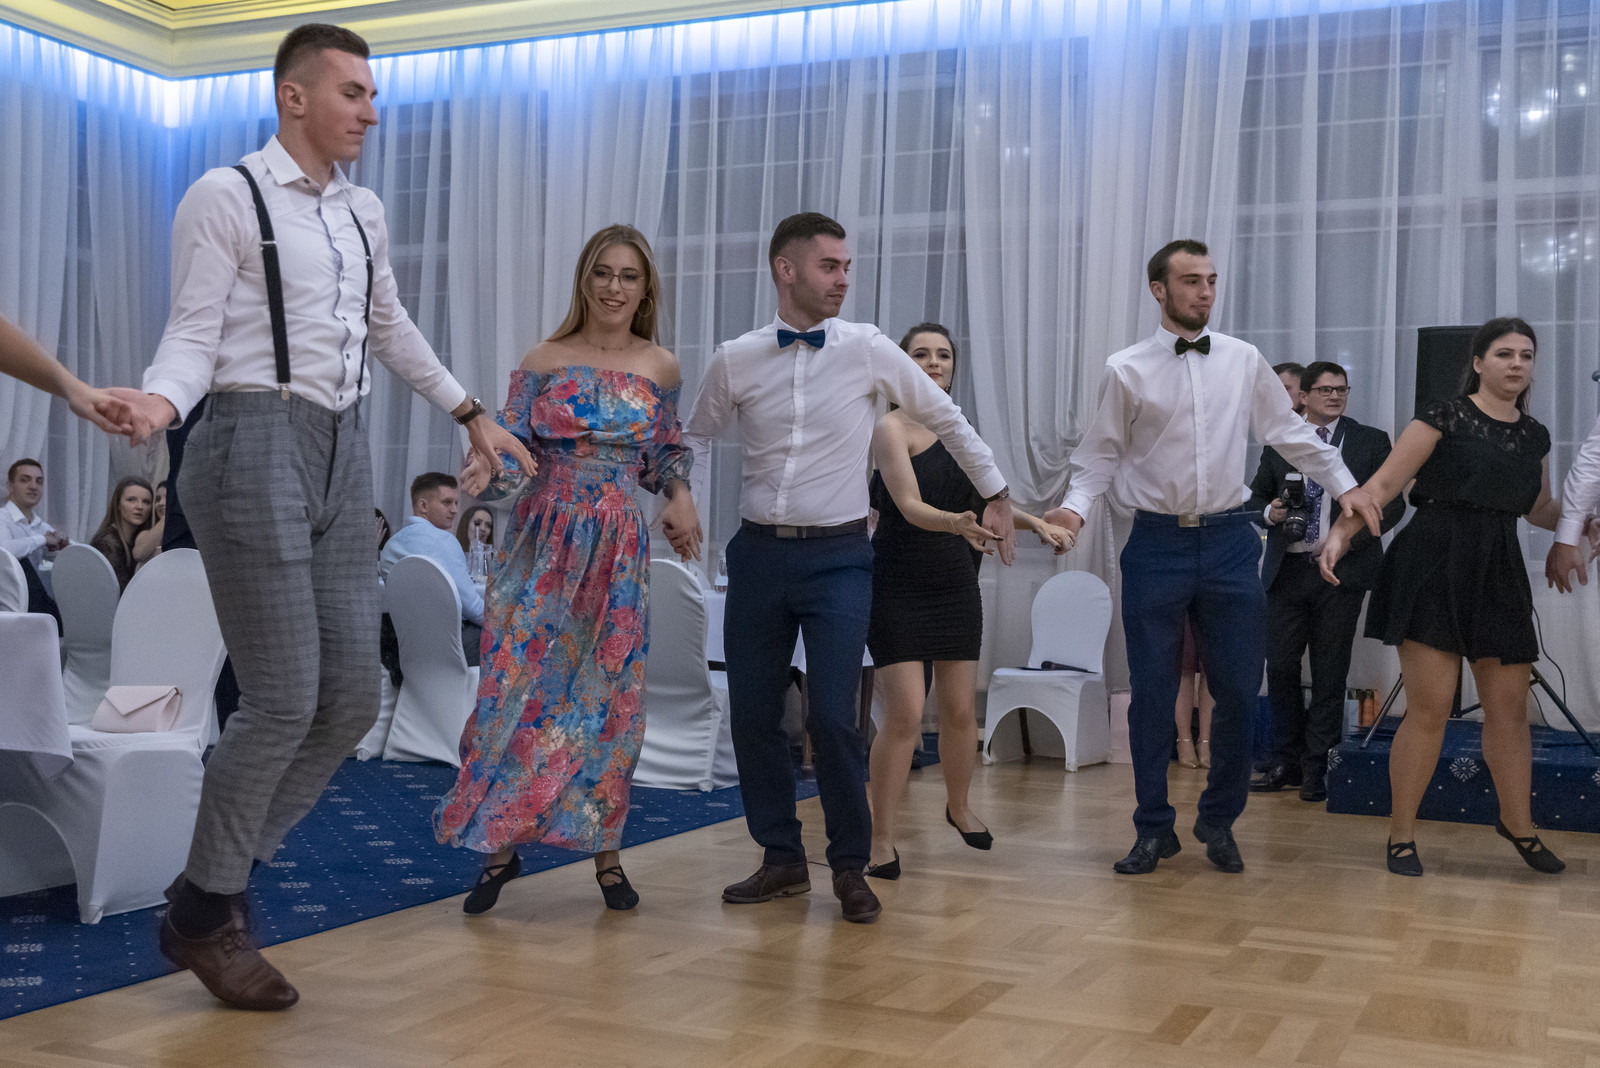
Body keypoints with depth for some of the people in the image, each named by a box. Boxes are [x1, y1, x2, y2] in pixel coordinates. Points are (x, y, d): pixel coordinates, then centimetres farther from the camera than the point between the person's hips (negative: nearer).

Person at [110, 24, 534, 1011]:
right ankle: (205, 915, 12)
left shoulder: (363, 211, 17)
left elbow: (391, 327, 29)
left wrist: (470, 413, 30)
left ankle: (217, 880, 21)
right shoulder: (227, 197, -3)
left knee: (352, 698, 4)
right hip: (257, 441, -7)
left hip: (344, 450, 7)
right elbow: (193, 333, -7)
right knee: (285, 701, -10)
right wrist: (159, 402, -28)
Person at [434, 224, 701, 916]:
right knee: (518, 684, -5)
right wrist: (482, 473, -21)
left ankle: (605, 850, 16)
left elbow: (668, 454, 17)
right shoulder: (544, 362, 3)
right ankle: (500, 845, 9)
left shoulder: (661, 369, 8)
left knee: (610, 695, 3)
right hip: (544, 543, -1)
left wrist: (681, 495, -3)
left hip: (620, 550, 1)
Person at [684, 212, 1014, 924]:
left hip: (838, 557, -2)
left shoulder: (868, 350, -3)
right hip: (758, 553, 3)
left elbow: (947, 421, 9)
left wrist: (995, 494, 14)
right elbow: (692, 439, 17)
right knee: (752, 714, 7)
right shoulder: (734, 360, 1)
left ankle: (851, 867, 11)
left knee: (832, 718, -9)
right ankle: (782, 858, 24)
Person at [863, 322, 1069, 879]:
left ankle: (958, 805, 35)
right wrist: (957, 523, -41)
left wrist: (1037, 522, 13)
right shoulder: (892, 426, -11)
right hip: (899, 587, -6)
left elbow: (983, 496, 25)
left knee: (961, 709, 10)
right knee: (904, 713, -11)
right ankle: (881, 838, -1)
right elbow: (911, 508, -23)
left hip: (956, 585, 6)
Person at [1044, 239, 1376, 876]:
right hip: (1157, 543, -2)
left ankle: (1219, 822, 25)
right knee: (1152, 693, 4)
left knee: (1237, 690, 5)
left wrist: (1349, 489, 7)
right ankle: (1154, 829, 19)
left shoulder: (1243, 361, 6)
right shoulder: (1127, 370, 0)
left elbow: (1292, 435, 12)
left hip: (1229, 542, 2)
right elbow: (1101, 456, 4)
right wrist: (1075, 506, -13)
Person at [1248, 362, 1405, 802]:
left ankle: (1317, 768, 10)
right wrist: (1270, 513, -6)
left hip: (1341, 569, -2)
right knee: (1280, 666, 2)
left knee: (1329, 673, 2)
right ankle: (1285, 761, 16)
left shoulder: (1371, 441, 6)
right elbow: (1256, 497, 18)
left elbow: (1392, 503, 3)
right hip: (1287, 568, 2)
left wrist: (1351, 536, -12)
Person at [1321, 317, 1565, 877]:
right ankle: (1401, 835, 7)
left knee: (1509, 708, 9)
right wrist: (1341, 531, -21)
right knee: (1429, 708, -6)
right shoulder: (1446, 416, -3)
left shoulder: (1534, 435, 15)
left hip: (1499, 575, 6)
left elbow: (1539, 506, 30)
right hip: (1434, 565, -6)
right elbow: (1384, 483, -9)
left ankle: (1518, 825, 28)